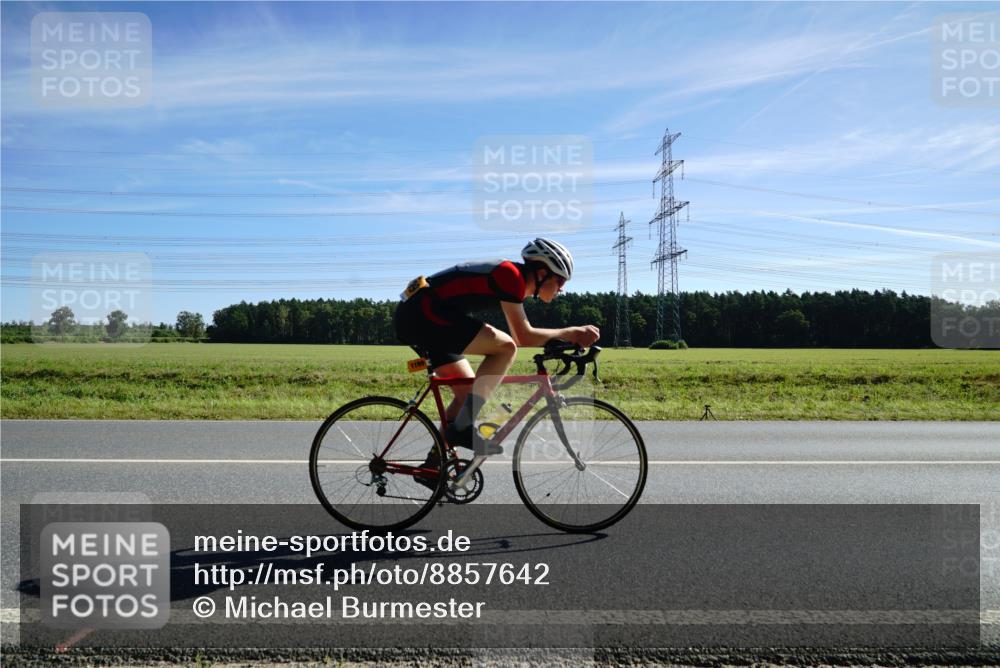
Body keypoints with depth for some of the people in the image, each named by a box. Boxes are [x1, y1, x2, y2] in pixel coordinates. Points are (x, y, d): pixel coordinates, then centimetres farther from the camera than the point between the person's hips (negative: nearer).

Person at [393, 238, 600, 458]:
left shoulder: (514, 281, 17)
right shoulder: (511, 274, -12)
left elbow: (519, 337, 21)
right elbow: (524, 337, -14)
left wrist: (569, 337, 16)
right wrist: (570, 332, -5)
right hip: (423, 313, -10)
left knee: (469, 391, 13)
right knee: (505, 347, -16)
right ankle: (463, 427, -14)